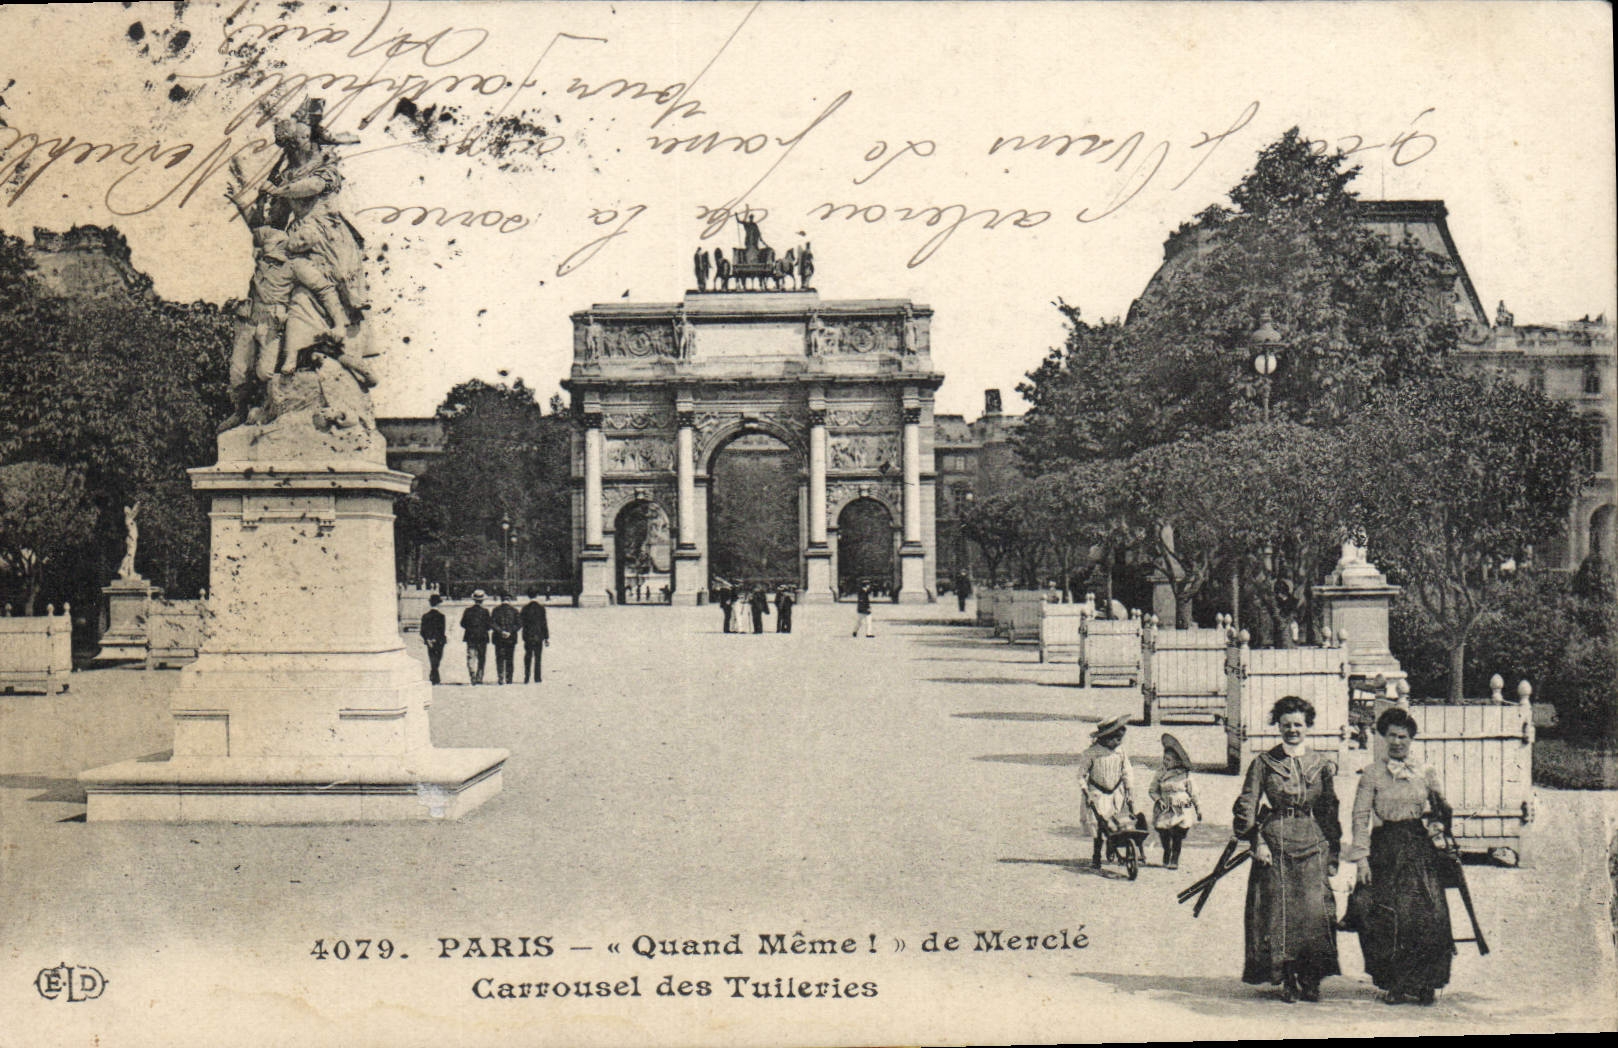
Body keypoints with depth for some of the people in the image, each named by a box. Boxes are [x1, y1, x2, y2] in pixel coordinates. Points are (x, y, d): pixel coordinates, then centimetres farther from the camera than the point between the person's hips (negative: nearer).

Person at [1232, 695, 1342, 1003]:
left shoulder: (1323, 765, 9)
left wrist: (1333, 854, 7)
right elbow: (1247, 806, 3)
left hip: (1313, 845, 1)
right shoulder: (1263, 762, 5)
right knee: (1277, 912, -3)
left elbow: (1332, 812, 12)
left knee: (1314, 911, -7)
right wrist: (1257, 841, -8)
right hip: (1274, 845, -1)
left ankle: (1311, 979, 5)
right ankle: (1287, 980, 7)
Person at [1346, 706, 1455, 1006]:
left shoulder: (1426, 774, 12)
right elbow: (1361, 817, 1)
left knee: (1430, 915, -8)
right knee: (1390, 917, -5)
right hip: (1386, 851, -1)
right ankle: (1396, 985, 6)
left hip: (1421, 850, 1)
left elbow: (1442, 812, 16)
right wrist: (1361, 857, -8)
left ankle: (1425, 984, 3)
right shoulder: (1372, 774, 5)